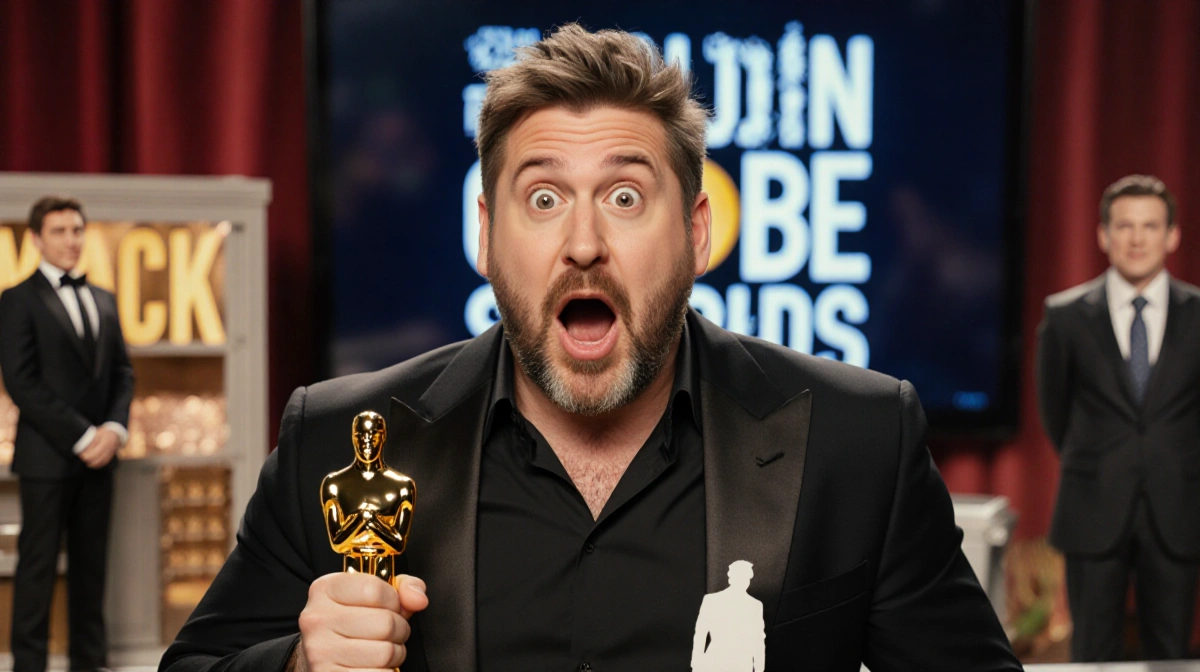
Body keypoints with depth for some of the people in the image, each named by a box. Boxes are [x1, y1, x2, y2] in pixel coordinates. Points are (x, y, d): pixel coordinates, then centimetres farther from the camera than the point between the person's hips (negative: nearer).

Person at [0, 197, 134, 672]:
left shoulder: (103, 300, 15)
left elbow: (122, 371, 14)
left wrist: (114, 428, -4)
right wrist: (81, 436, -14)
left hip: (98, 455, 6)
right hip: (47, 455, -5)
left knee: (91, 565, 9)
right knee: (38, 565, -2)